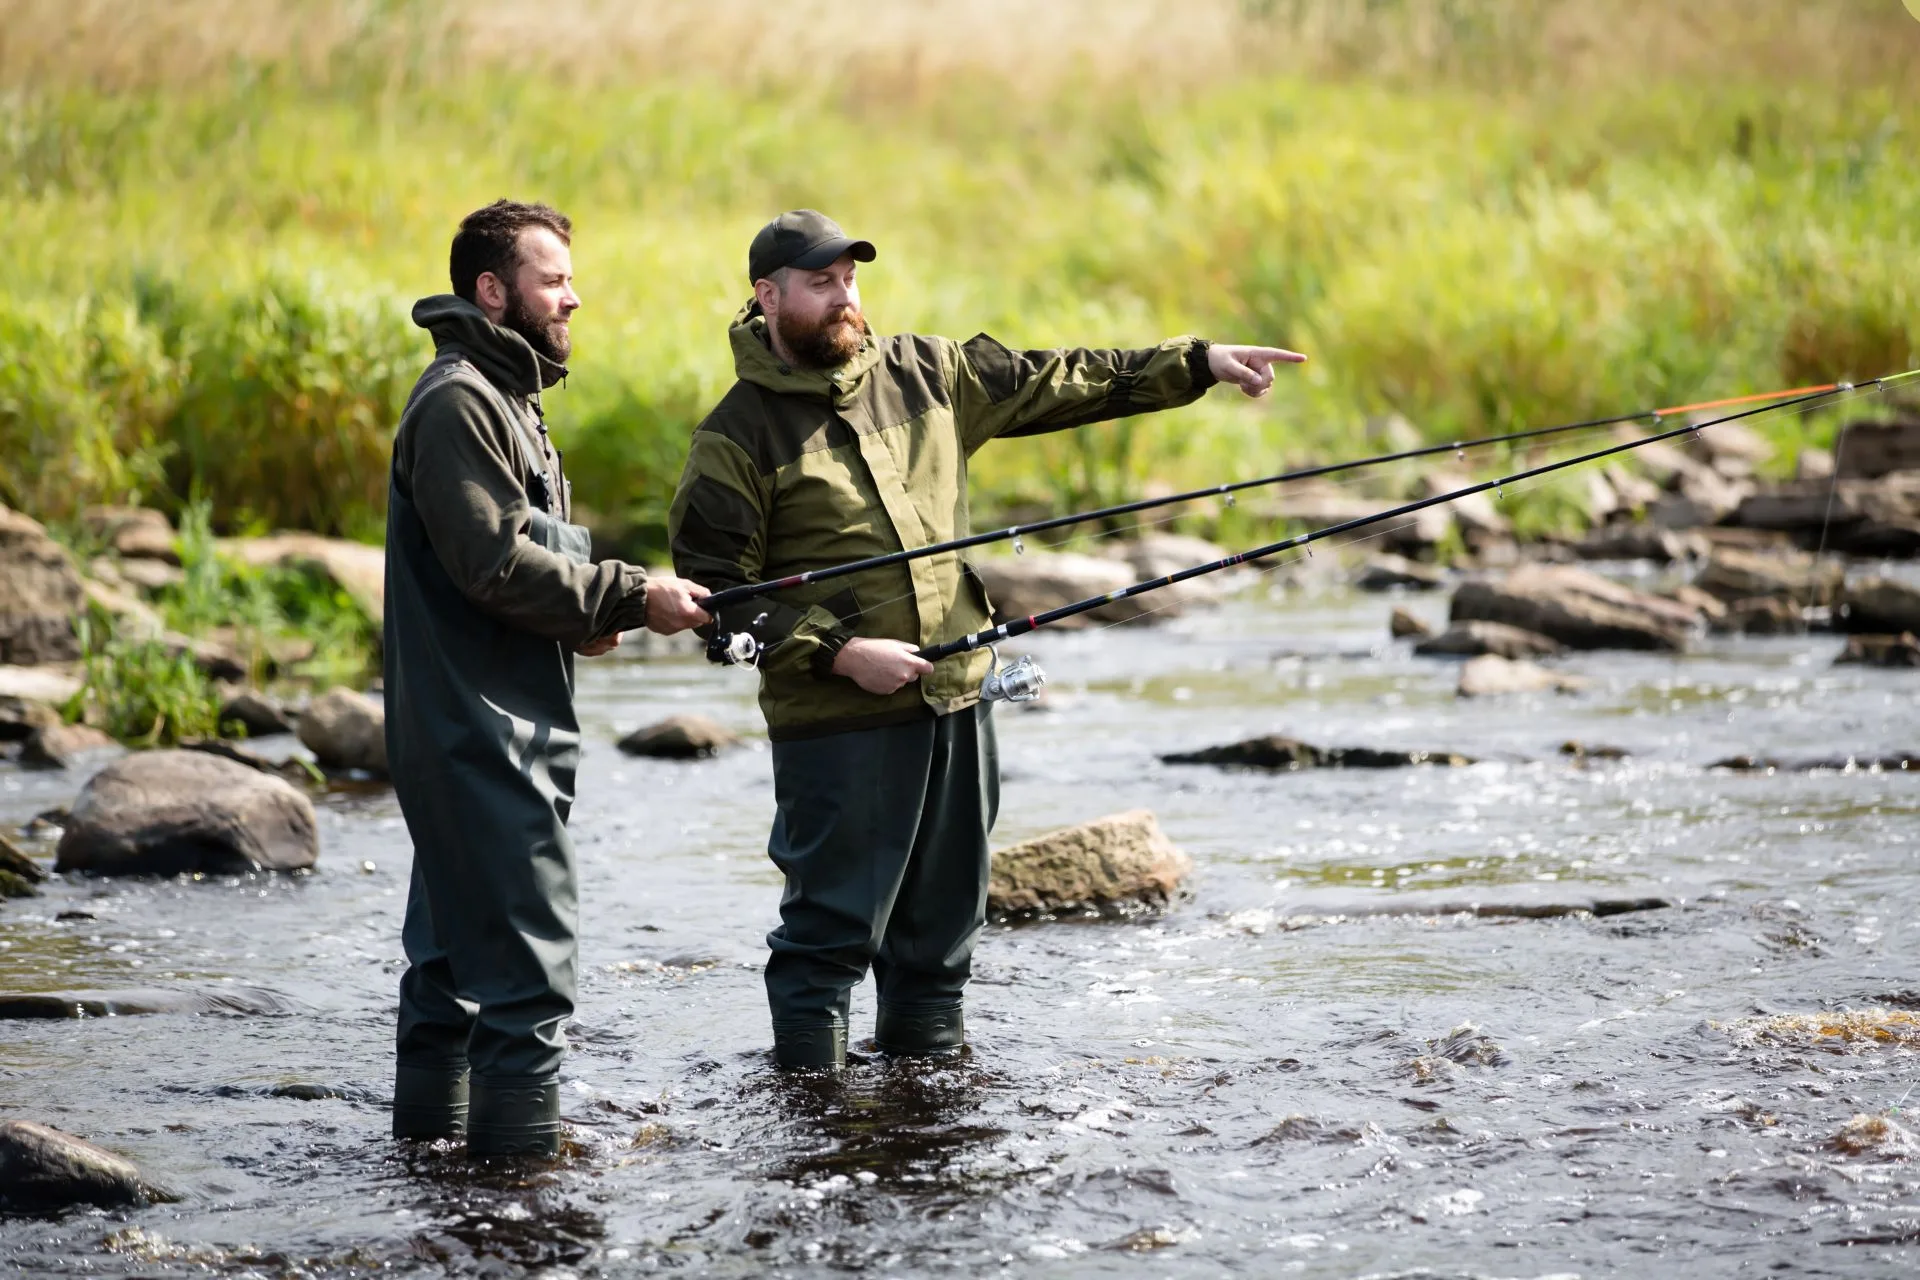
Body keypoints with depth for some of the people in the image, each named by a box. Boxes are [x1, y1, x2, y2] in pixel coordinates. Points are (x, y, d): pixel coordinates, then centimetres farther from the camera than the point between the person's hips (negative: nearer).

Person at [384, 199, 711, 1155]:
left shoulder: (501, 396, 21)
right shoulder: (457, 401, -13)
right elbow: (495, 561, -21)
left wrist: (581, 618, 8)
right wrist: (631, 599, -17)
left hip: (501, 731, 11)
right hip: (480, 734, -11)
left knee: (453, 951, 15)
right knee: (528, 957, -12)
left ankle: (430, 1135, 21)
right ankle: (523, 1155, -12)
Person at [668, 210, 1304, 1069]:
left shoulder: (924, 374, 10)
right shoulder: (739, 434, -7)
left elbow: (1057, 385, 13)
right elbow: (712, 589, -9)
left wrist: (1199, 364, 8)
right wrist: (836, 652, -17)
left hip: (955, 699, 6)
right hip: (837, 720, -6)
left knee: (945, 910, 14)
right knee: (833, 919, -4)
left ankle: (927, 1047, 28)